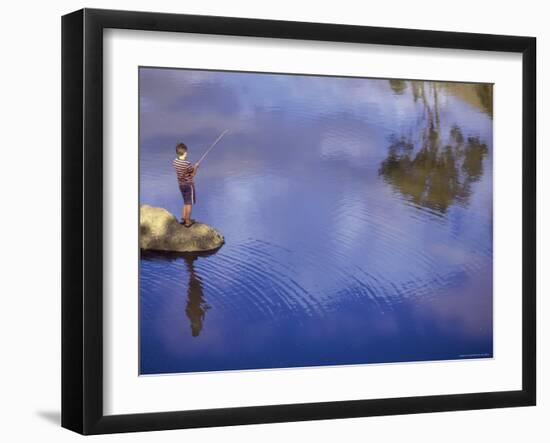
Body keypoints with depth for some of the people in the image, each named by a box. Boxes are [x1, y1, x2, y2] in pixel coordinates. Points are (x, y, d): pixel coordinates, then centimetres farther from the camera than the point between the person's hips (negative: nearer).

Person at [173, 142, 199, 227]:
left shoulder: (175, 161, -7)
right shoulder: (187, 164, -28)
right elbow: (193, 174, -14)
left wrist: (192, 167, 6)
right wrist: (196, 167, 2)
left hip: (181, 184, 6)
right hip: (189, 185, -6)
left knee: (186, 202, 23)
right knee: (189, 203, 8)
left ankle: (183, 219, 27)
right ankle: (188, 222, 15)